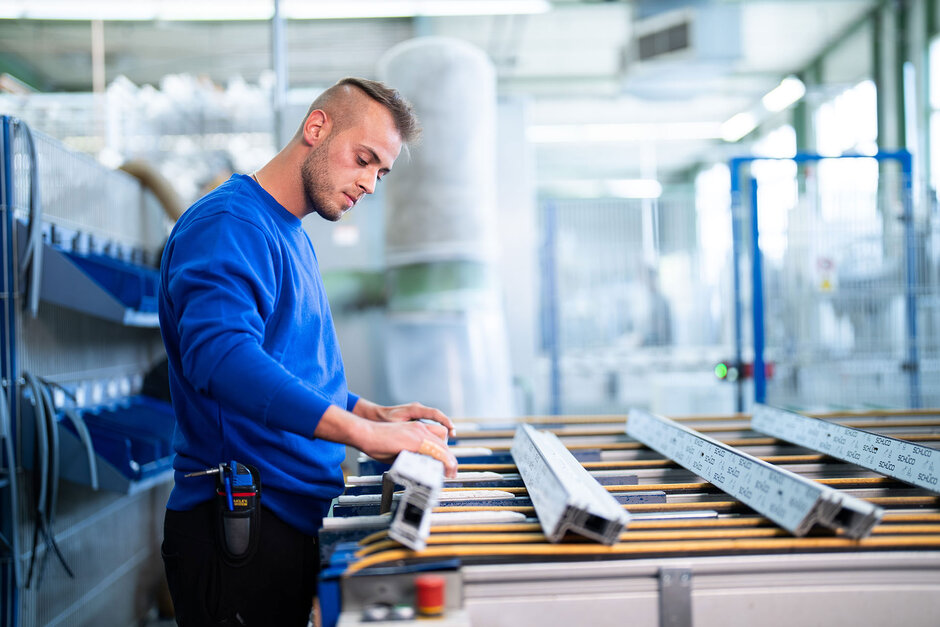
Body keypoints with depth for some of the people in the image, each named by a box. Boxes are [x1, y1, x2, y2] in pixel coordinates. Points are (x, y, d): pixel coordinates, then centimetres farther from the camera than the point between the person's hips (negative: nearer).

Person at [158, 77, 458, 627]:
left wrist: (374, 414, 11)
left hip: (295, 517, 10)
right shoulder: (228, 225, -14)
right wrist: (360, 430, -36)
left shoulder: (294, 239, 18)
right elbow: (220, 355, -32)